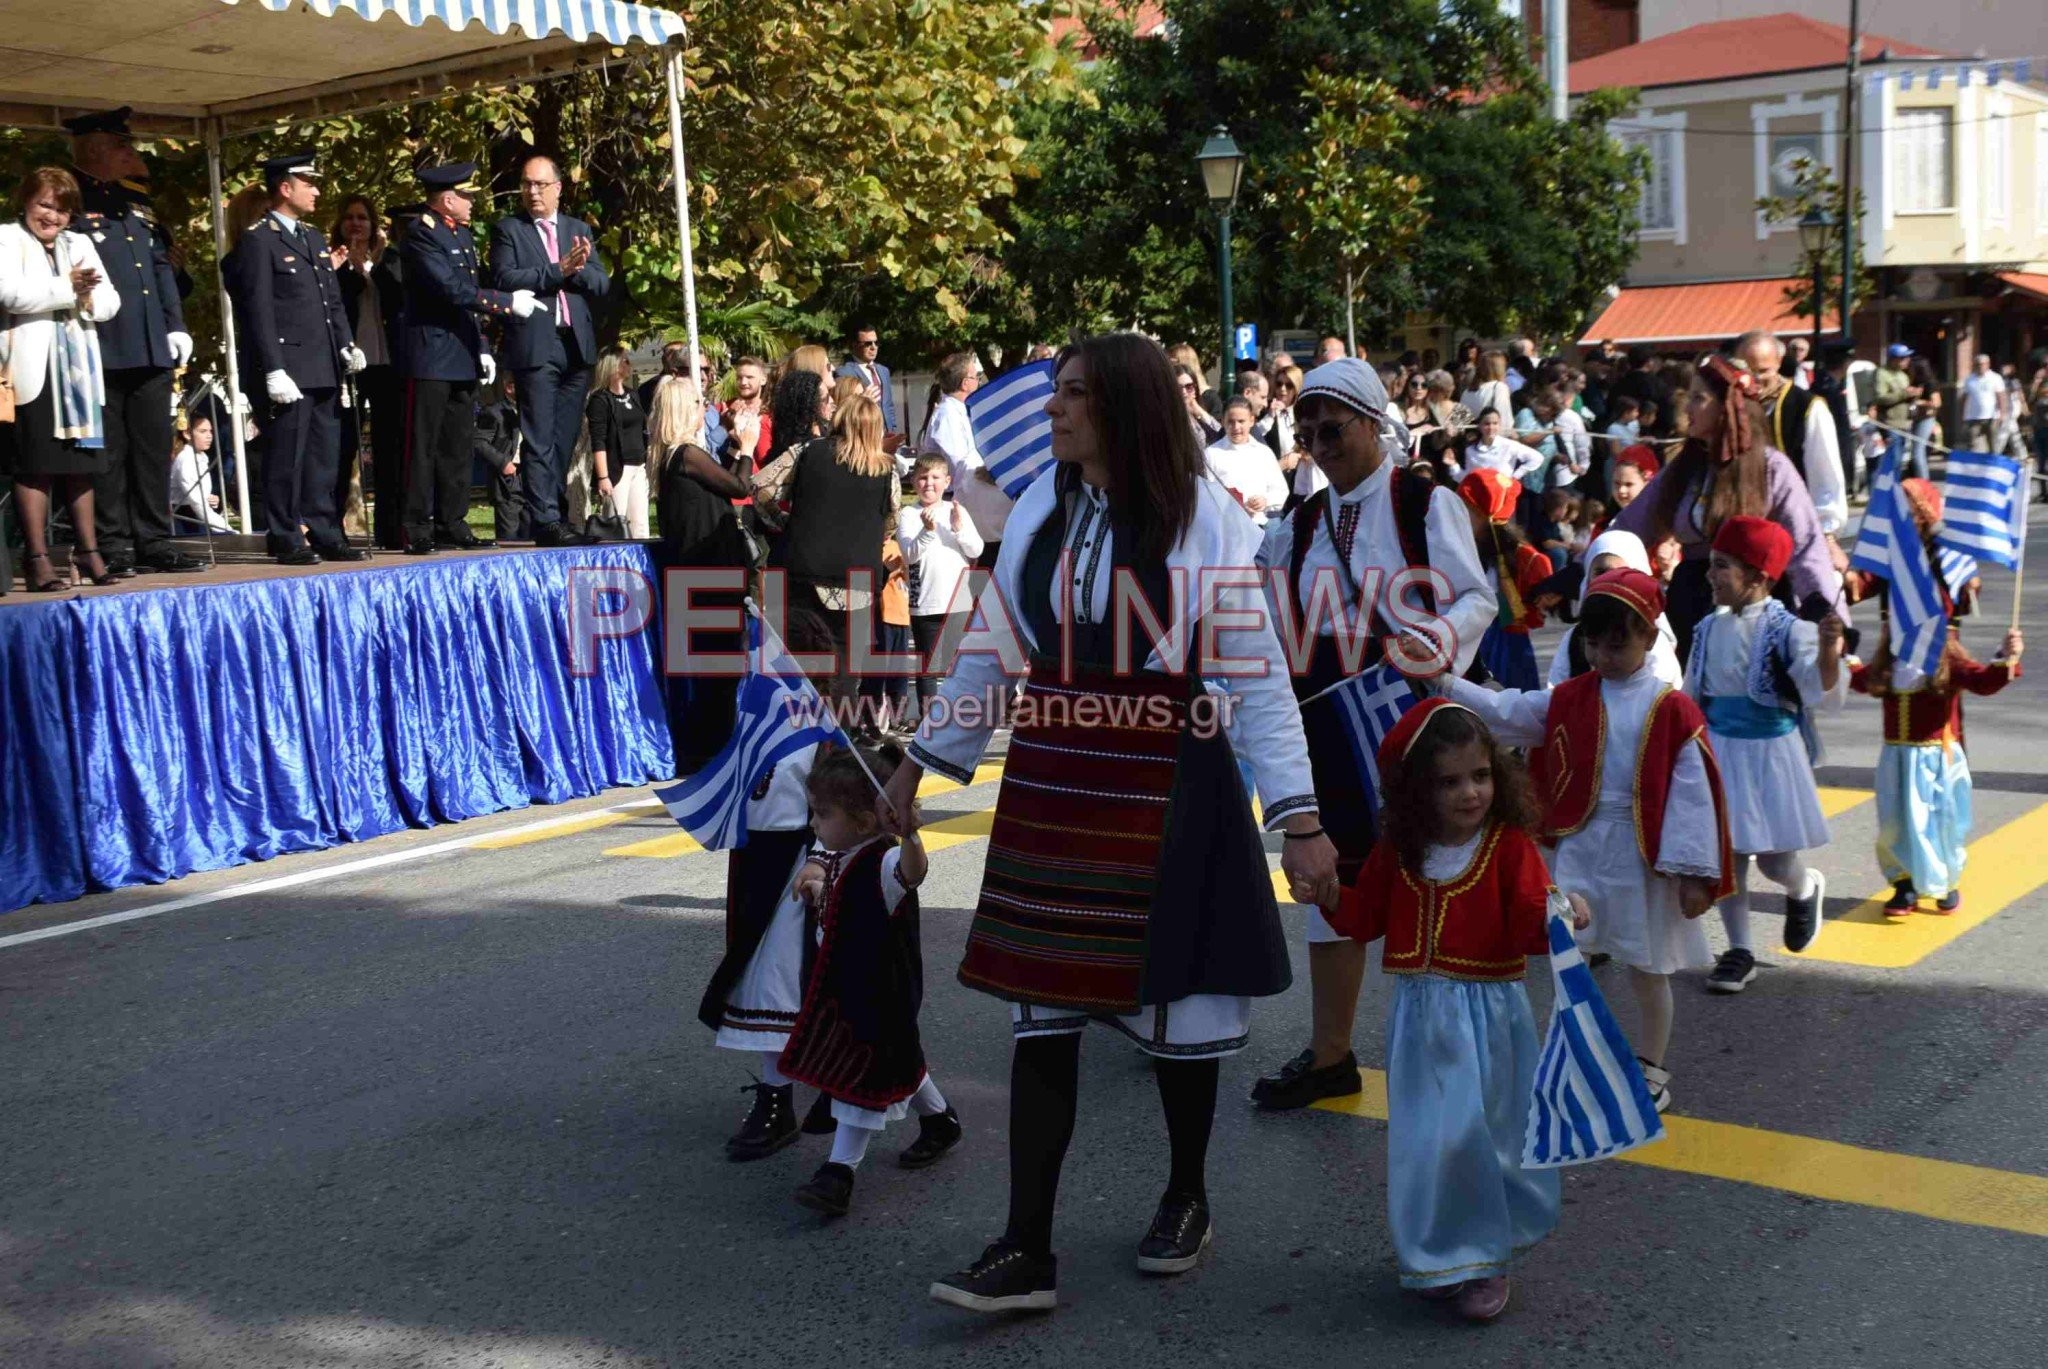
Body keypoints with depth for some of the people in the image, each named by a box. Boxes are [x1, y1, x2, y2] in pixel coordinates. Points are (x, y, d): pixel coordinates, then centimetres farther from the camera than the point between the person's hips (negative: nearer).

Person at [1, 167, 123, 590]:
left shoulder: (80, 244, 19)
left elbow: (109, 302, 10)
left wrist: (86, 297, -10)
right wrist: (68, 288, -12)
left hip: (76, 368, 5)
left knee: (81, 463, 9)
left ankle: (89, 551, 16)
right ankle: (37, 558, -3)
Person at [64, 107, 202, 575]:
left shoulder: (138, 200, 19)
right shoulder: (71, 200, -2)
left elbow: (163, 268, 20)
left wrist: (175, 325, 11)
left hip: (151, 348, 7)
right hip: (102, 350, -6)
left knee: (154, 447, 7)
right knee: (108, 452, -2)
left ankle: (154, 543, 13)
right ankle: (112, 547, 2)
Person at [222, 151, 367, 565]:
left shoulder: (314, 237, 19)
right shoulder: (258, 241, -6)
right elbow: (258, 312, -11)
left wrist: (346, 344, 6)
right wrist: (274, 371, -17)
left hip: (324, 371, 8)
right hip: (288, 371, -8)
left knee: (324, 459, 11)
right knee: (286, 459, -3)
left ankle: (325, 536, 17)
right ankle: (285, 540, 4)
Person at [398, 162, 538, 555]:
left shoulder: (465, 235, 18)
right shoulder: (422, 235, -10)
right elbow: (453, 290, -20)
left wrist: (482, 348, 14)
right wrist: (509, 302, -17)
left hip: (463, 357, 9)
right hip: (432, 357, -8)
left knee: (458, 447, 10)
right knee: (424, 447, -5)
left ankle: (452, 525, 16)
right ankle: (418, 532, -3)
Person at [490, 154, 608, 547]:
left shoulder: (580, 230, 18)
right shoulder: (507, 230, 5)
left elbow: (602, 284, 10)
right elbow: (504, 280, -9)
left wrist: (577, 270, -10)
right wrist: (557, 271, -14)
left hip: (577, 345, 5)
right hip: (535, 347, -5)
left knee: (565, 440, 6)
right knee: (539, 439, -9)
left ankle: (550, 512, 13)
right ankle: (545, 521, -11)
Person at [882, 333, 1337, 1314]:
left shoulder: (1202, 517, -9)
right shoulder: (1041, 505, 4)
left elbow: (1258, 676, -10)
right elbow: (990, 645, 14)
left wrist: (1299, 819, -15)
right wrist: (920, 760, 18)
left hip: (1161, 783, -4)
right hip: (1049, 782, 4)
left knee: (1173, 1002, 9)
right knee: (1041, 1008, 4)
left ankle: (1187, 1198, 34)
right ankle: (1026, 1250, 11)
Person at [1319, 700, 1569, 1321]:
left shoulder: (1511, 845, -9)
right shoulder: (1399, 850, 2)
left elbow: (1527, 928, -16)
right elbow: (1366, 920, 10)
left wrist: (1556, 918, -37)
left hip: (1488, 1013, -3)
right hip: (1420, 1013, 3)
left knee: (1480, 1135, 1)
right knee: (1427, 1141, 7)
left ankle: (1484, 1260, 18)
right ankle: (1442, 1257, 23)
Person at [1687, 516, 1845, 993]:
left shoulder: (1787, 630, -14)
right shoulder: (1709, 629, 2)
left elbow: (1823, 694, -23)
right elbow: (1692, 697, 13)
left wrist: (1829, 652, -41)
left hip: (1772, 754, -4)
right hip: (1720, 751, 4)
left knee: (1776, 860, 1)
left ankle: (1805, 889, 38)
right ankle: (1740, 951, 19)